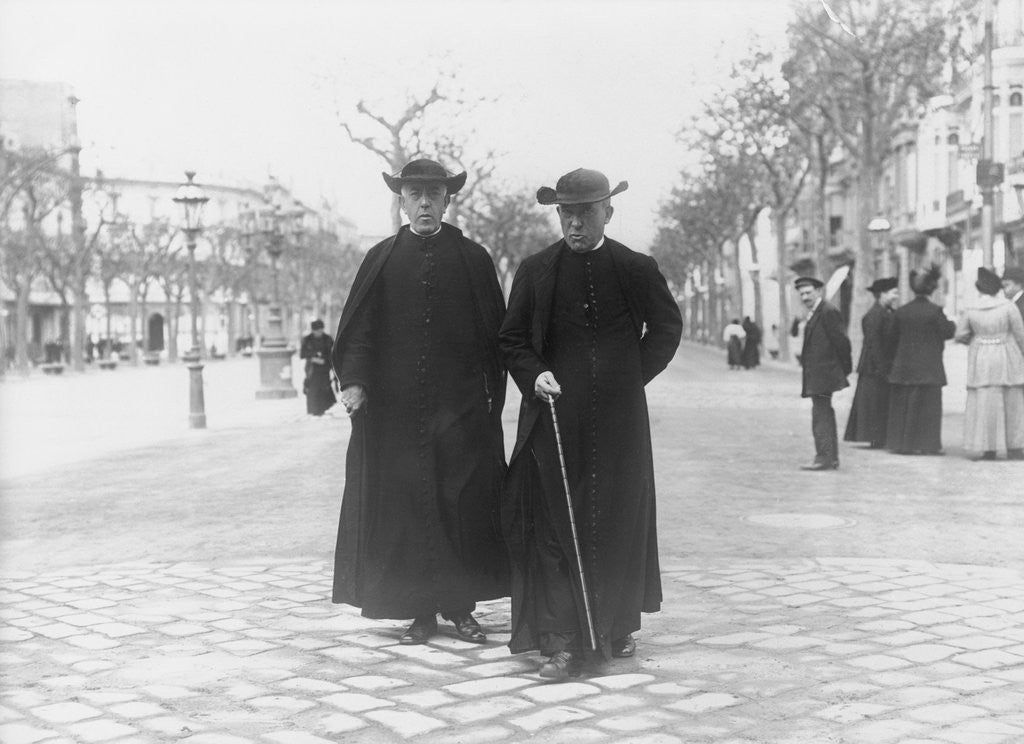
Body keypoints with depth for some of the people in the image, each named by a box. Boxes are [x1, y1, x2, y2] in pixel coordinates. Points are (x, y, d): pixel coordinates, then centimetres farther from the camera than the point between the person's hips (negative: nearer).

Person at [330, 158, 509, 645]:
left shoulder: (473, 259, 5)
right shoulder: (381, 260, 6)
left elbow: (494, 332, 5)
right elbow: (358, 329, 3)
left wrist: (491, 395, -1)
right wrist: (353, 380, -12)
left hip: (461, 408, 0)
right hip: (393, 408, 0)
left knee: (463, 505, 1)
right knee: (403, 507, 2)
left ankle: (460, 606, 15)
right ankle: (421, 612, 11)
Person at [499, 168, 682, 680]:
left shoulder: (637, 270, 2)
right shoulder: (535, 271, 2)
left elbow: (668, 327, 14)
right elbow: (512, 339, 8)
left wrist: (632, 378, 6)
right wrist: (534, 374, -10)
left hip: (619, 419, 1)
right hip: (554, 416, 0)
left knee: (621, 523, 8)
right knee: (554, 527, -5)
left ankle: (617, 627, 26)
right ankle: (562, 642, -2)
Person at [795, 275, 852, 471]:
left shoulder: (828, 312, -14)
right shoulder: (815, 314, 17)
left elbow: (841, 341, -14)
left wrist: (845, 369, -8)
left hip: (822, 373, -10)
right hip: (816, 376, 10)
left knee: (821, 415, -11)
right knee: (825, 416, 13)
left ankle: (824, 458, -11)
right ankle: (831, 459, 19)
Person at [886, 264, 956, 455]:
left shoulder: (901, 312, 2)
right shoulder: (934, 311, -12)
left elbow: (893, 337, 7)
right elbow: (948, 332, -6)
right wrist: (952, 323, 14)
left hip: (904, 366, 4)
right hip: (928, 366, -4)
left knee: (902, 404, 10)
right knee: (927, 405, 2)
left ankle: (899, 442, 12)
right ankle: (925, 444, 1)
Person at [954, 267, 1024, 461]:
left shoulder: (971, 311, -3)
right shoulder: (1008, 306, -9)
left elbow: (960, 335, 3)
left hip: (981, 360, 1)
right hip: (1007, 358, -1)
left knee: (985, 404, 2)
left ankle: (988, 449, 0)